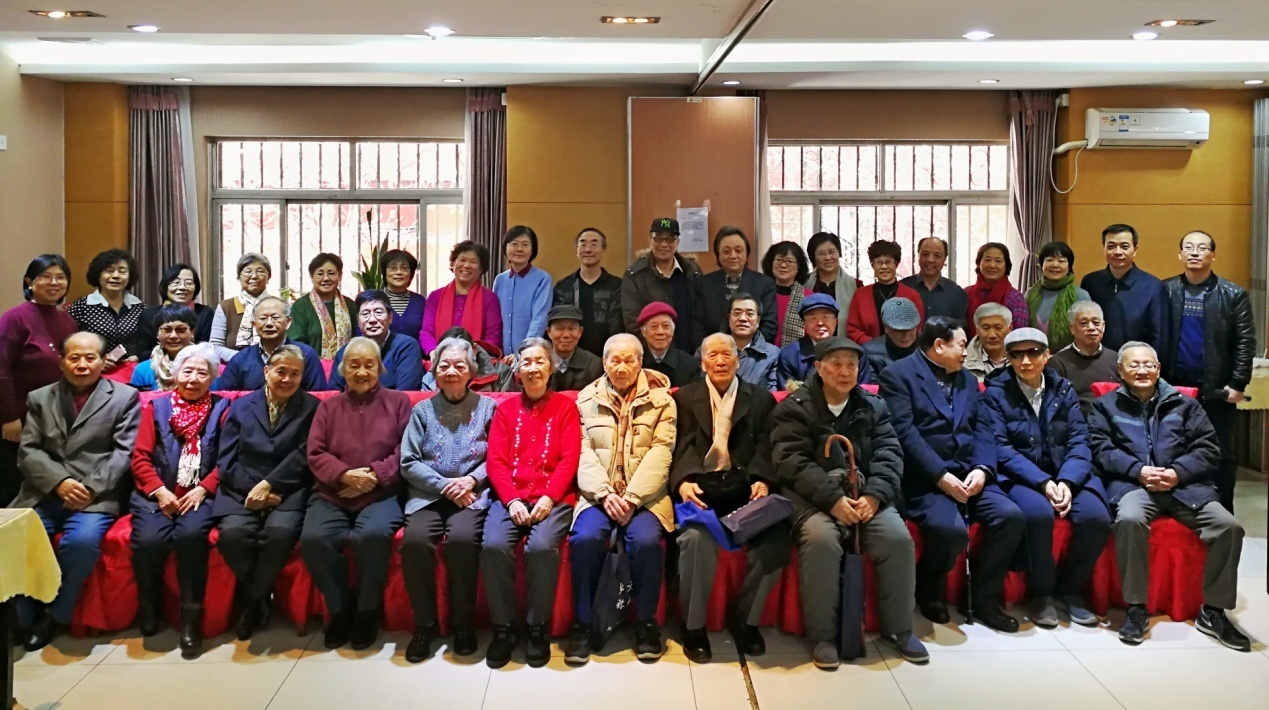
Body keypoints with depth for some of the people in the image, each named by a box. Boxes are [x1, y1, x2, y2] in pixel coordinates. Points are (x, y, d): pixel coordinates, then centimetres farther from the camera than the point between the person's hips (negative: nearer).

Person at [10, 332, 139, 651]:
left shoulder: (125, 397, 8)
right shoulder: (40, 398, 18)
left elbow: (124, 452, -1)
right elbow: (28, 451, 8)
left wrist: (91, 488, -13)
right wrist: (59, 482, -10)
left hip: (97, 495, -3)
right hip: (44, 493, 3)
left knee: (82, 541, -31)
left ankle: (55, 614, -7)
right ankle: (25, 616, -2)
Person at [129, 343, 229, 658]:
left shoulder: (221, 409, 11)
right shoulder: (156, 407, 15)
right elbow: (140, 457, 7)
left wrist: (203, 489, -13)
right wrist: (160, 492, -9)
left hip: (200, 495, -1)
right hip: (158, 495, 1)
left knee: (191, 534, -33)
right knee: (149, 540, -28)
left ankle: (191, 613, -19)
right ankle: (148, 606, -2)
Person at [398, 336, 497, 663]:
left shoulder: (487, 407, 10)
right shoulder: (422, 410, 12)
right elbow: (408, 462, 4)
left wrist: (472, 480, -12)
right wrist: (445, 485, -8)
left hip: (471, 494, -1)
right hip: (428, 494, 1)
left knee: (462, 538, -32)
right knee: (414, 540, -29)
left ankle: (463, 623, -13)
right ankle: (424, 623, -11)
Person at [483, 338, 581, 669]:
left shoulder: (565, 406, 11)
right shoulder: (505, 409, 16)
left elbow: (569, 459, 1)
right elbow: (496, 461, 6)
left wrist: (549, 498, -14)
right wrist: (512, 500, -10)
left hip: (552, 499, -2)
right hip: (511, 498, 2)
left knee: (542, 546, -31)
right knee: (494, 545, -28)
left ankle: (537, 628, -12)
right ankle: (503, 627, -11)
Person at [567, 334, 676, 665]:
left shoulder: (661, 401, 7)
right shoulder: (586, 400, 11)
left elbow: (660, 454, -4)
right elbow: (583, 453, 2)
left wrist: (632, 499, -16)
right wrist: (606, 495, -14)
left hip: (644, 495, -1)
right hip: (599, 494, 1)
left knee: (646, 540, -29)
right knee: (585, 538, -28)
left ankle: (646, 622, -7)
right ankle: (583, 623, -10)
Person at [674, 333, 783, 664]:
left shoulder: (762, 398, 16)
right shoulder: (684, 397, 13)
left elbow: (765, 448, 4)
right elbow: (683, 447, 0)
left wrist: (762, 480, -17)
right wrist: (684, 481, -21)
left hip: (744, 486, 2)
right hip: (701, 486, -1)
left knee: (776, 536, -26)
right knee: (696, 536, -32)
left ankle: (745, 616, -2)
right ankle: (693, 624, -10)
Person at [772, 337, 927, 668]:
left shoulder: (874, 407, 14)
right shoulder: (794, 408, 1)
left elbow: (889, 456, 4)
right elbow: (792, 462, -10)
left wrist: (873, 496, -16)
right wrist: (833, 499, -22)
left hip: (864, 494, 3)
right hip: (812, 496, -3)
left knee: (898, 538, -22)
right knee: (821, 539, -33)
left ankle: (898, 628, -3)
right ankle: (822, 634, -18)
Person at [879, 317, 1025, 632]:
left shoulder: (967, 379, 21)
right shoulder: (898, 375, -2)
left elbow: (980, 430, 12)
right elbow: (905, 433, -13)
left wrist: (982, 469, -7)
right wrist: (940, 476, -19)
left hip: (967, 474, 7)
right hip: (924, 478, -7)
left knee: (1010, 515, -18)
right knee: (951, 529, -31)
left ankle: (985, 599, 2)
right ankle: (930, 591, 2)